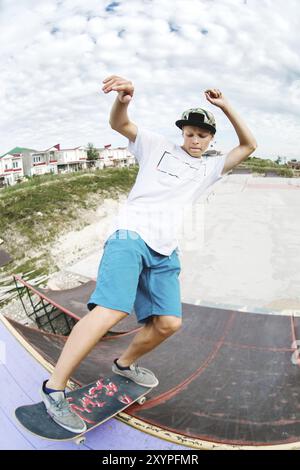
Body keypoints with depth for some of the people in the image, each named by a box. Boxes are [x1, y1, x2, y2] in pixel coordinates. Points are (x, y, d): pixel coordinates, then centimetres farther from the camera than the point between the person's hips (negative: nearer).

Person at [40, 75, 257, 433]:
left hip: (165, 250, 6)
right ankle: (54, 388, -9)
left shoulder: (209, 169, 22)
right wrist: (123, 98, -22)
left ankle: (125, 364, 25)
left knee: (169, 322, -2)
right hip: (130, 234, -5)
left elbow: (248, 145, 21)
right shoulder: (157, 146, 12)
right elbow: (119, 124, 1)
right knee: (112, 310, -23)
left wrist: (225, 106, 10)